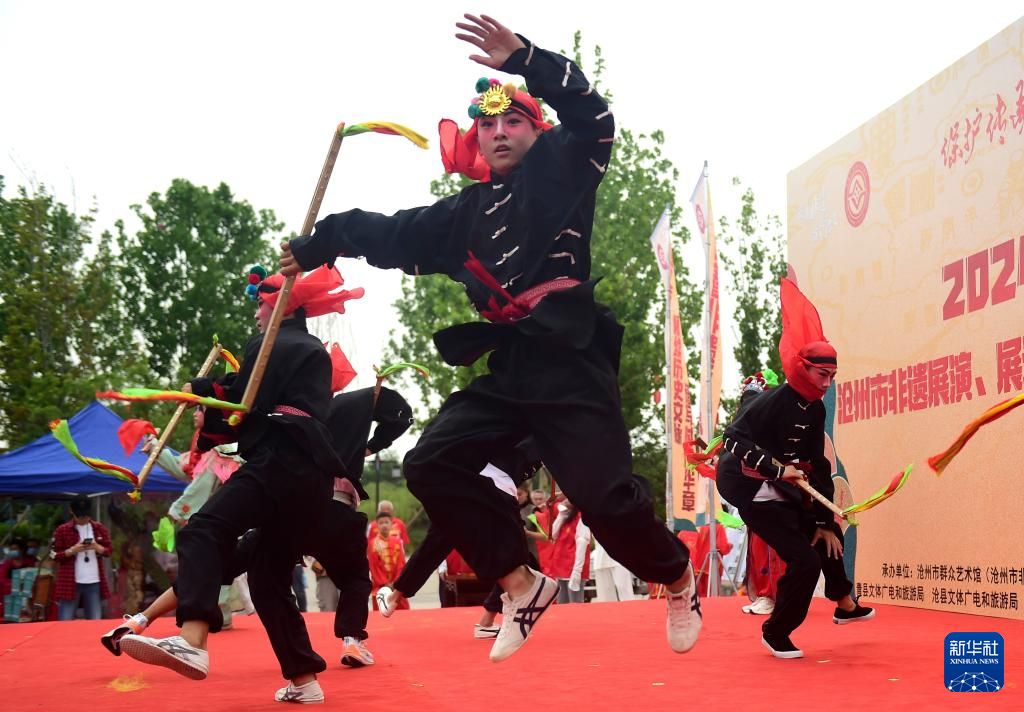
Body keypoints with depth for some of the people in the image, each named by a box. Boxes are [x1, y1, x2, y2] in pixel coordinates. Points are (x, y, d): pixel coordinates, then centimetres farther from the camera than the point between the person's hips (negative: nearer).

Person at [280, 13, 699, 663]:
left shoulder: (563, 169, 6)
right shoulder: (467, 212, 21)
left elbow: (593, 117, -12)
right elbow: (393, 233, 29)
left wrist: (523, 59, -21)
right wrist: (317, 247, 32)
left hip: (569, 362, -6)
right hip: (505, 370, 7)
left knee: (605, 495, -13)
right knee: (432, 464, -4)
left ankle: (679, 580, 18)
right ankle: (522, 586, 3)